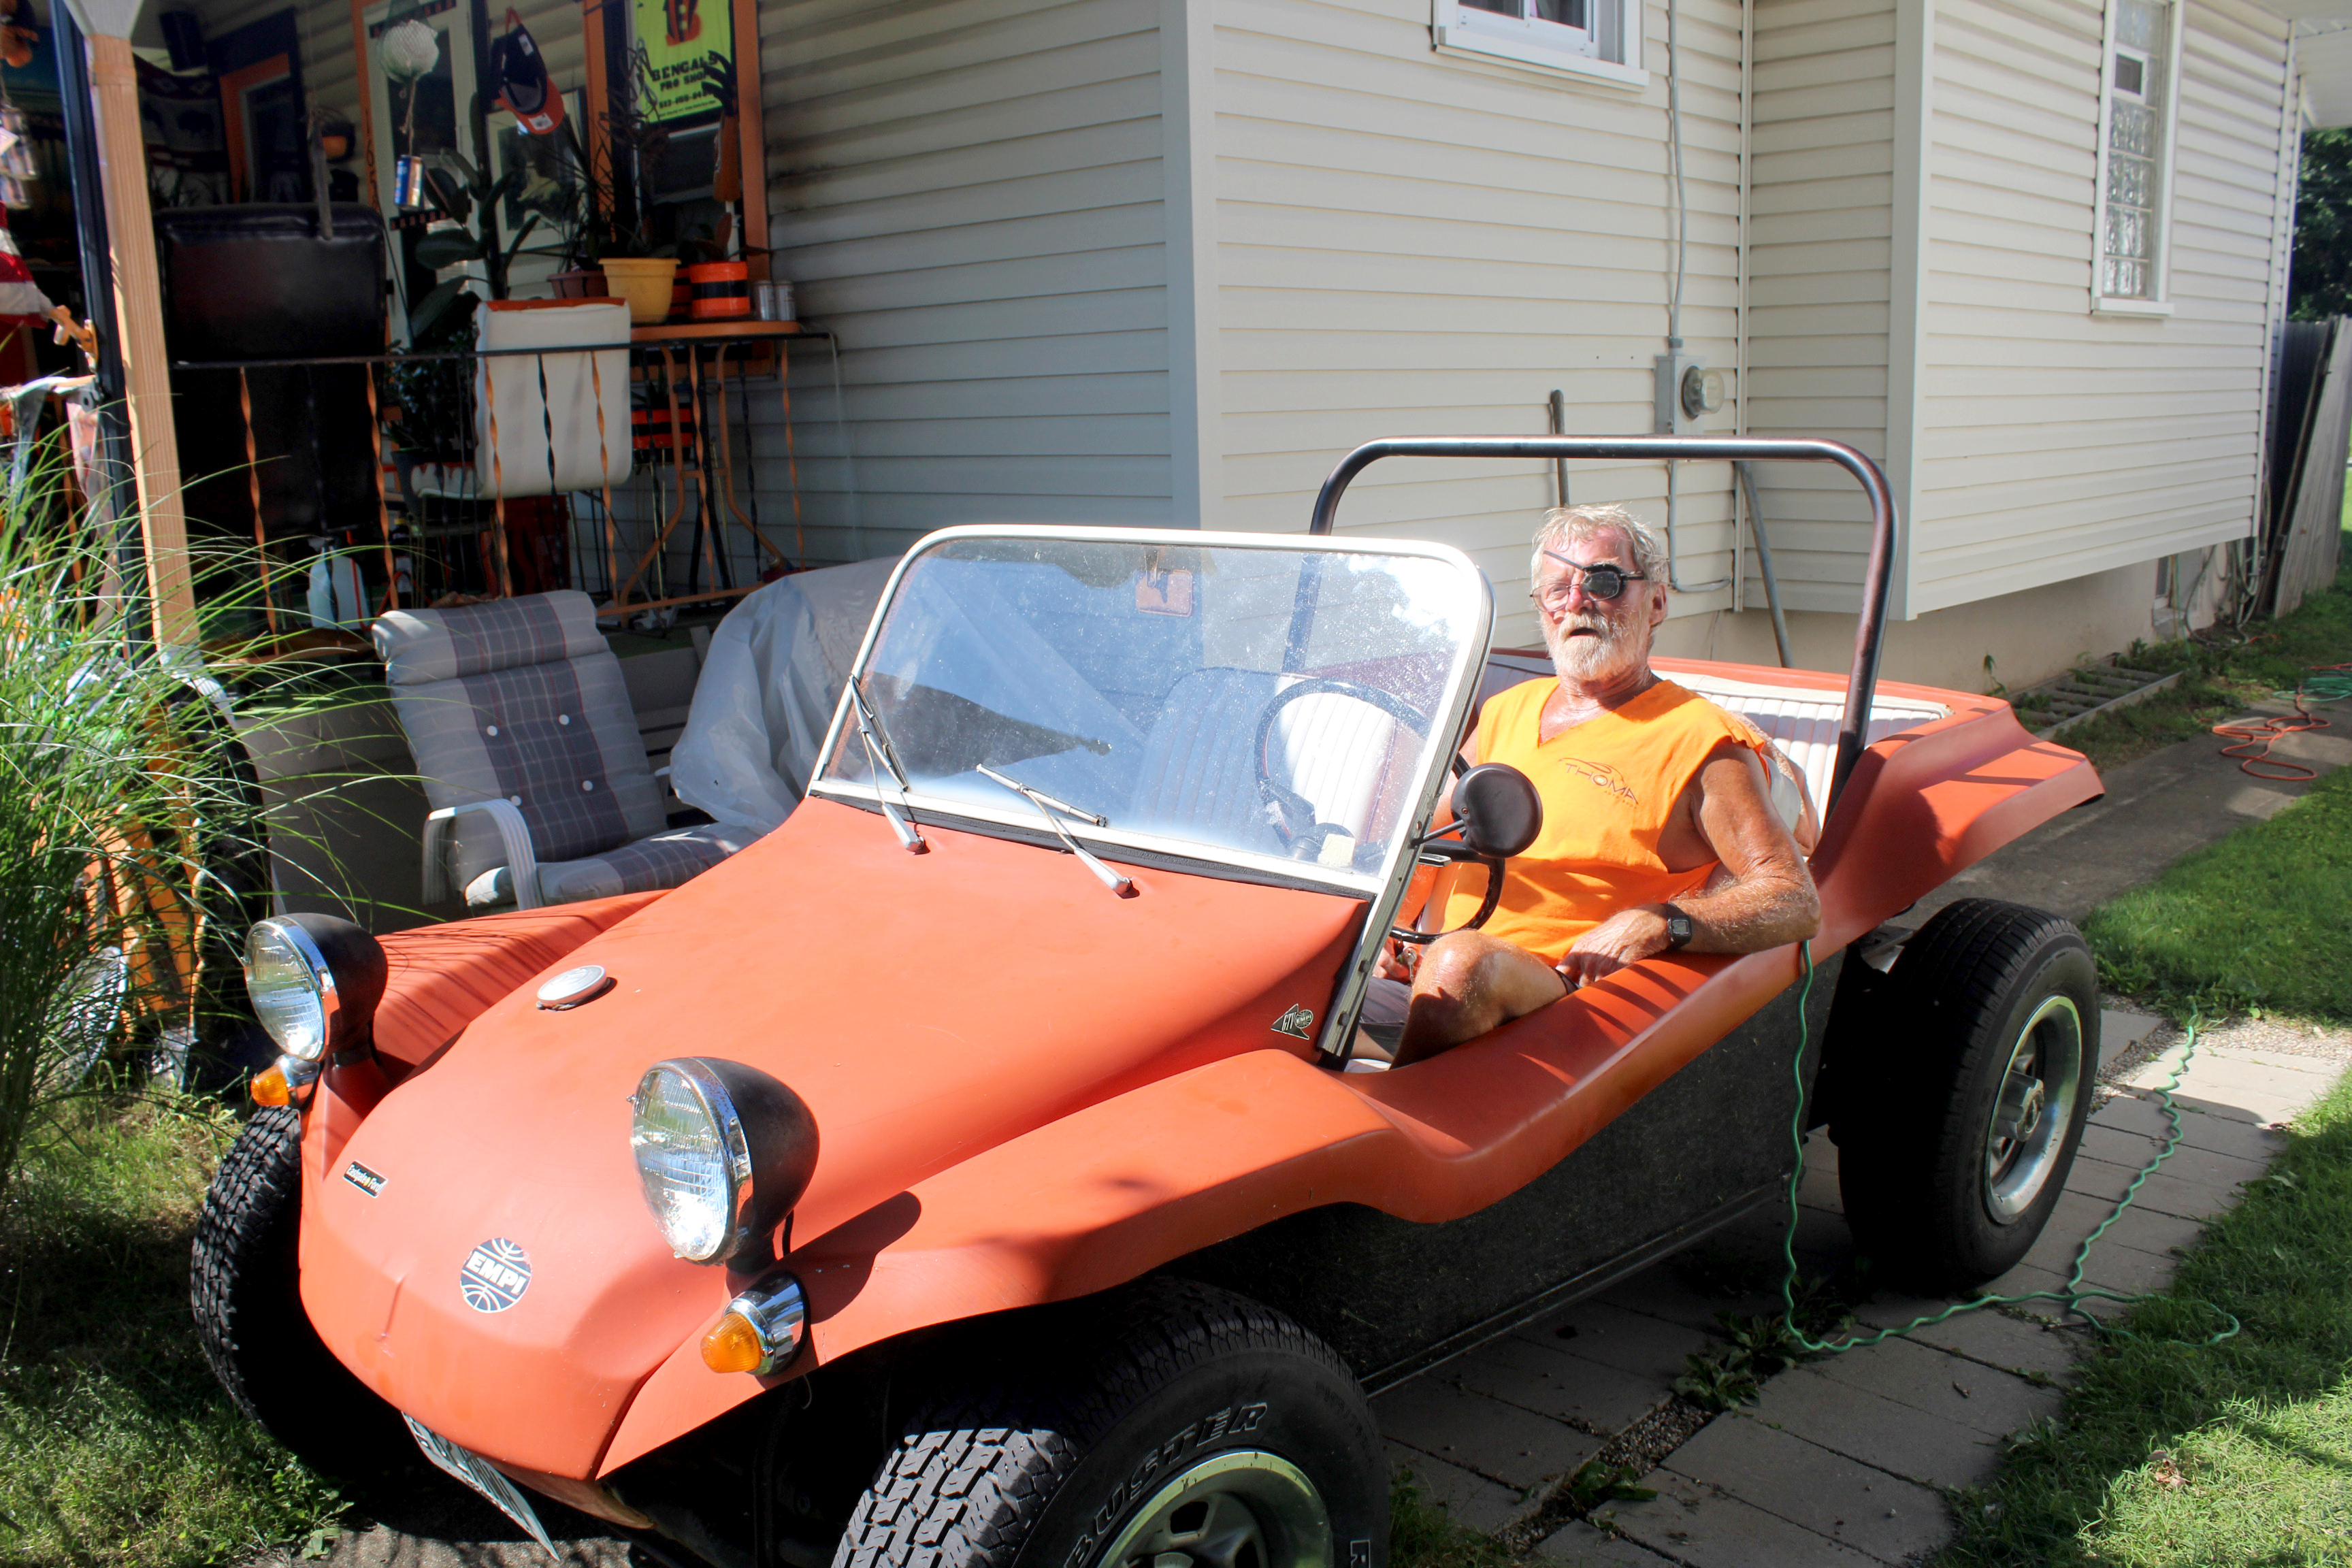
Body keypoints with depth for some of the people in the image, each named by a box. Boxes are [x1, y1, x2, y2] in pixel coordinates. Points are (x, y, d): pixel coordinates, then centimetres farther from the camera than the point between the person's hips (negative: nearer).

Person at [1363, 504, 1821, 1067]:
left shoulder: (1701, 740, 4)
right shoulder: (1506, 711, 23)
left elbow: (1798, 903, -2)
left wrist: (1662, 923, -19)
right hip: (1430, 979, 5)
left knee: (1460, 962, -38)